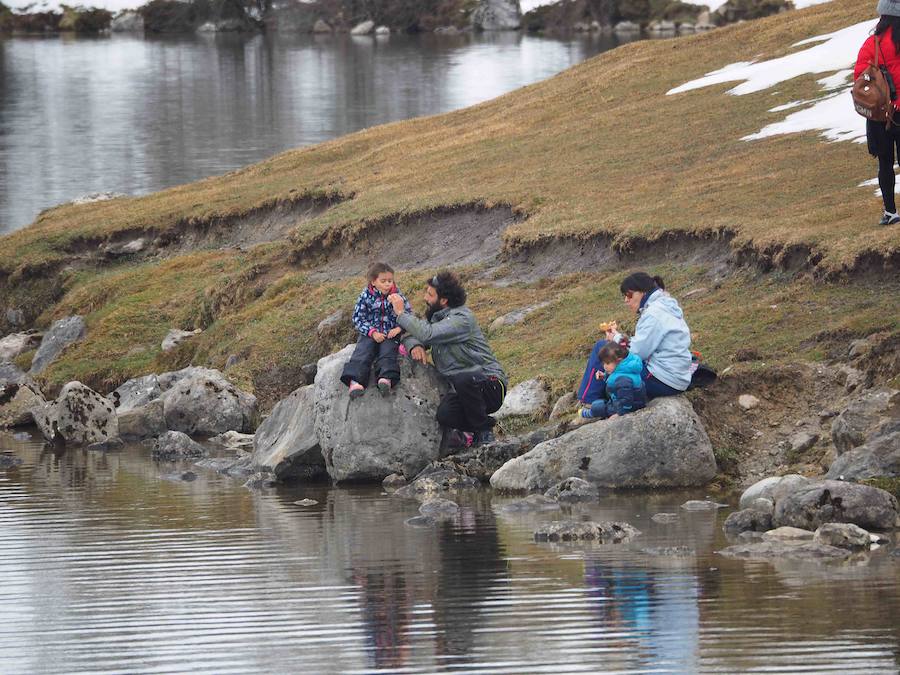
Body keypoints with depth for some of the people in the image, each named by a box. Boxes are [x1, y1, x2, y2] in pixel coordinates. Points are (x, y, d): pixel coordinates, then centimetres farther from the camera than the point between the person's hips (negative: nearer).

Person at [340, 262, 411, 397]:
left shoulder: (397, 296, 0)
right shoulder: (366, 296, -3)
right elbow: (357, 317, -3)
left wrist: (399, 328, -13)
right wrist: (372, 332, -15)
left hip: (390, 334, 0)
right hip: (370, 333, 0)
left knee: (387, 352, -25)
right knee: (363, 352, -24)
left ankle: (386, 379, -49)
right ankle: (355, 382, -42)